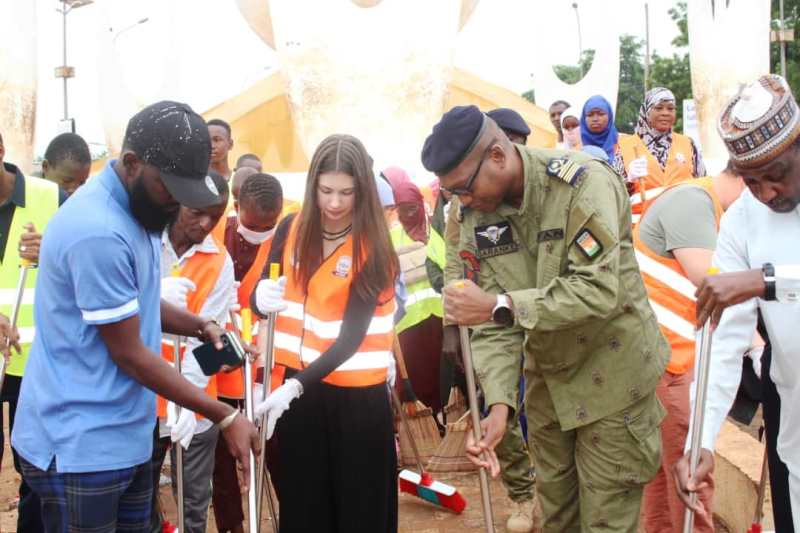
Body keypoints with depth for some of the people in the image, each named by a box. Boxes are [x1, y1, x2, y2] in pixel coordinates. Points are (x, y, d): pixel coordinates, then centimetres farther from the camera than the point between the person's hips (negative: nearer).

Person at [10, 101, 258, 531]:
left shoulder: (136, 206, 6)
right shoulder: (98, 232, -25)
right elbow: (129, 353, -20)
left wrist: (200, 326, 0)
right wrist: (224, 417, -16)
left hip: (125, 435, 9)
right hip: (80, 446, -9)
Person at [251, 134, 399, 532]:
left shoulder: (373, 248, -12)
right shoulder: (292, 229, 0)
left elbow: (352, 335, -18)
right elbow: (259, 294, 7)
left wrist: (296, 385, -30)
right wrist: (261, 297, -18)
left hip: (357, 394, -4)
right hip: (296, 384, 4)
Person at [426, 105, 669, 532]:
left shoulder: (583, 183, -22)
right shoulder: (474, 214, -6)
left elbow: (599, 289, -31)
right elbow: (493, 322, -8)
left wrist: (502, 305, -38)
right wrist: (499, 404, -21)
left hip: (611, 378, -5)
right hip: (546, 380, 5)